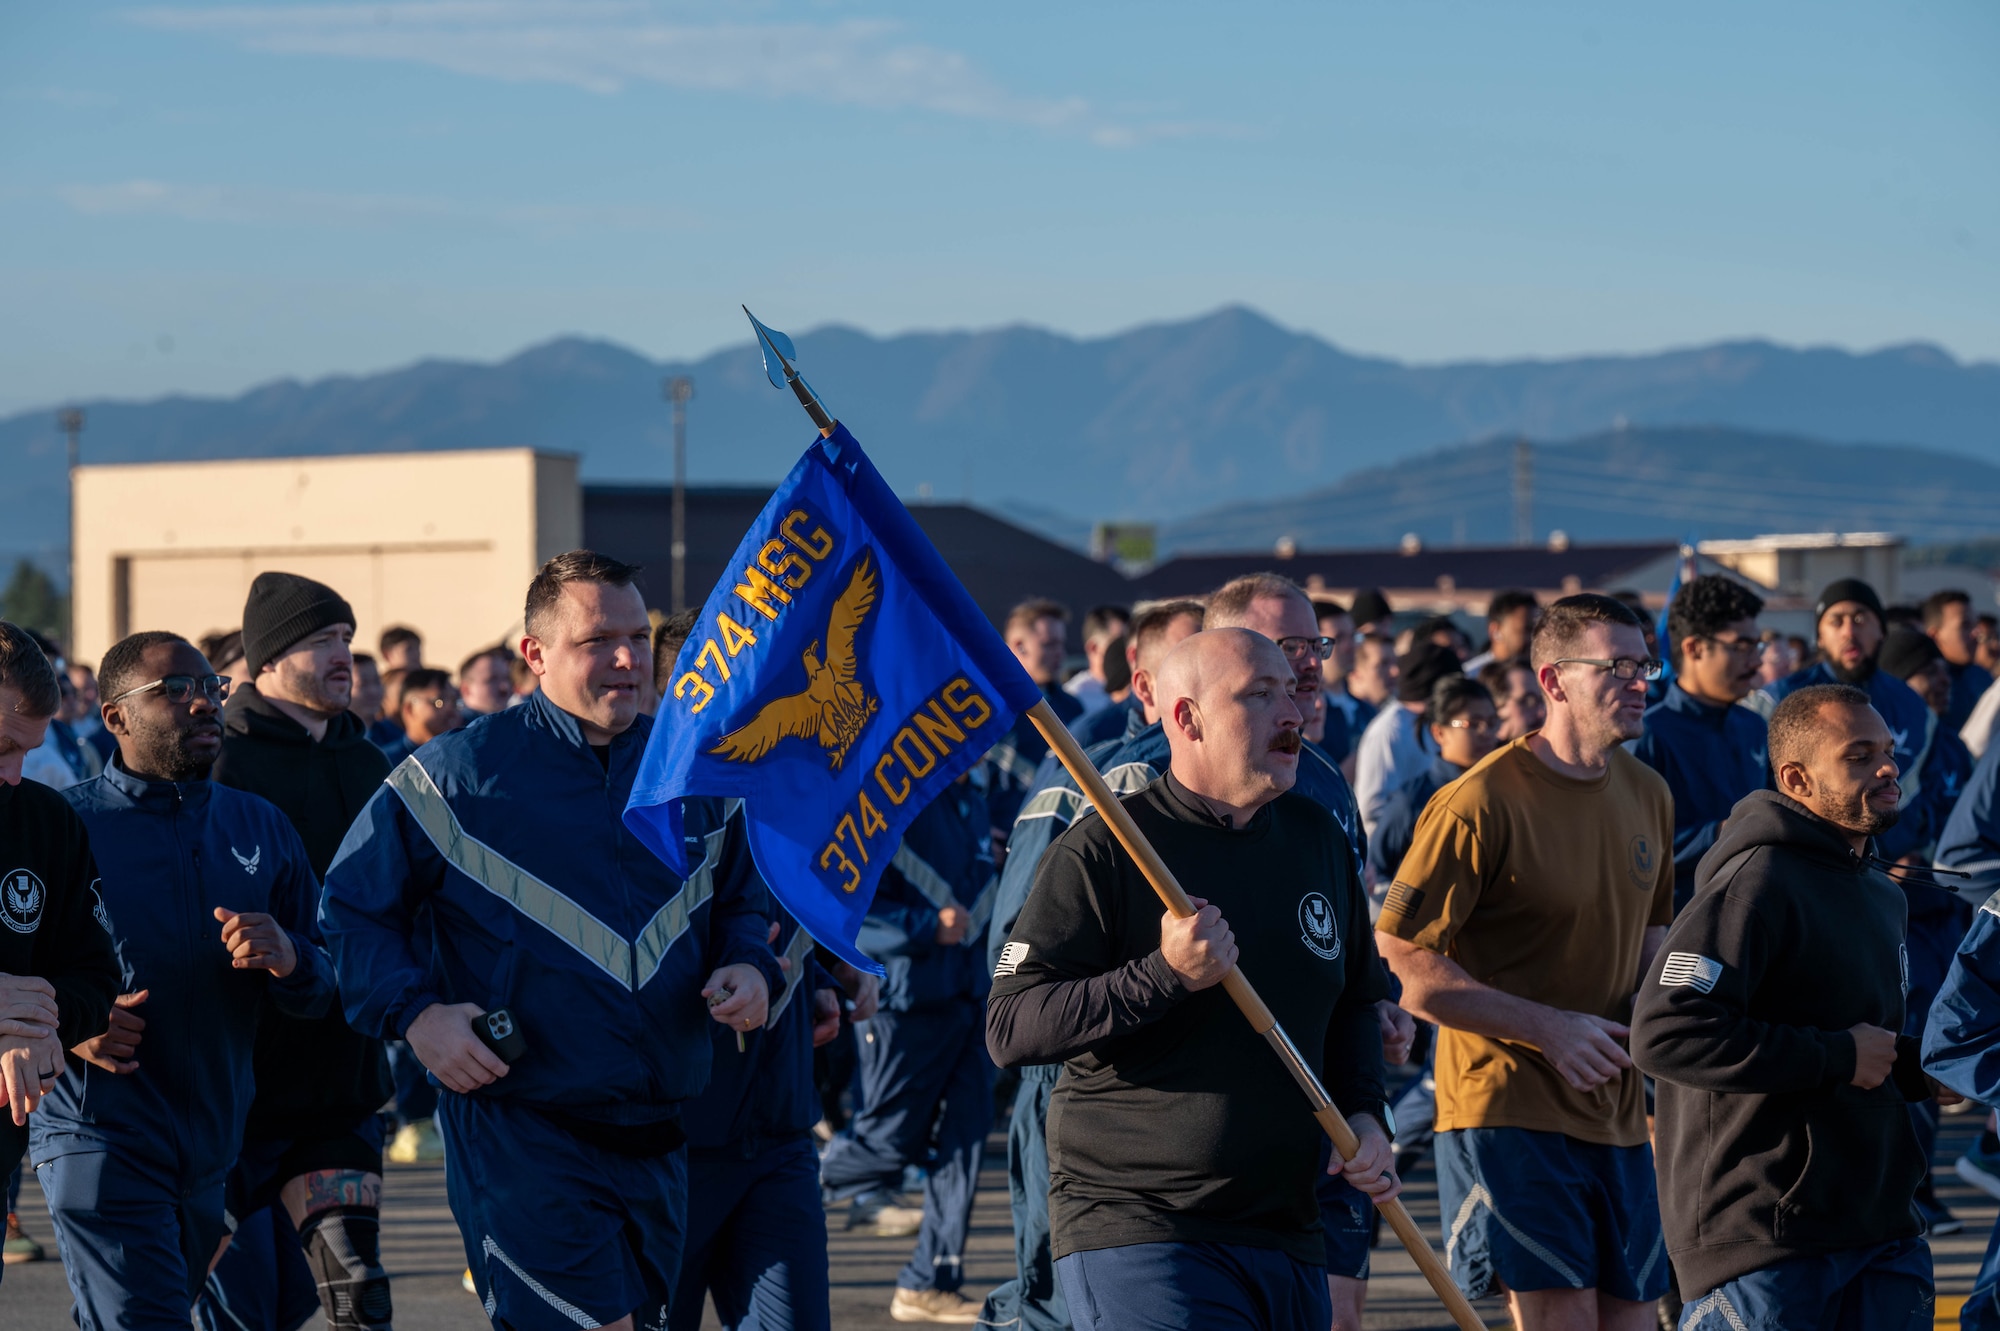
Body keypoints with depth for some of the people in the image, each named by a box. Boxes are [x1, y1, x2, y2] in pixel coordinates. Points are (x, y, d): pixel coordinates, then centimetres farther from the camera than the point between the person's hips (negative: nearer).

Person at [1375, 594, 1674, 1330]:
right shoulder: (1480, 804, -13)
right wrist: (1547, 1028, -18)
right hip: (1507, 1104, -7)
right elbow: (1403, 965, -14)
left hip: (1617, 1112, 7)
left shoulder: (1648, 794, 10)